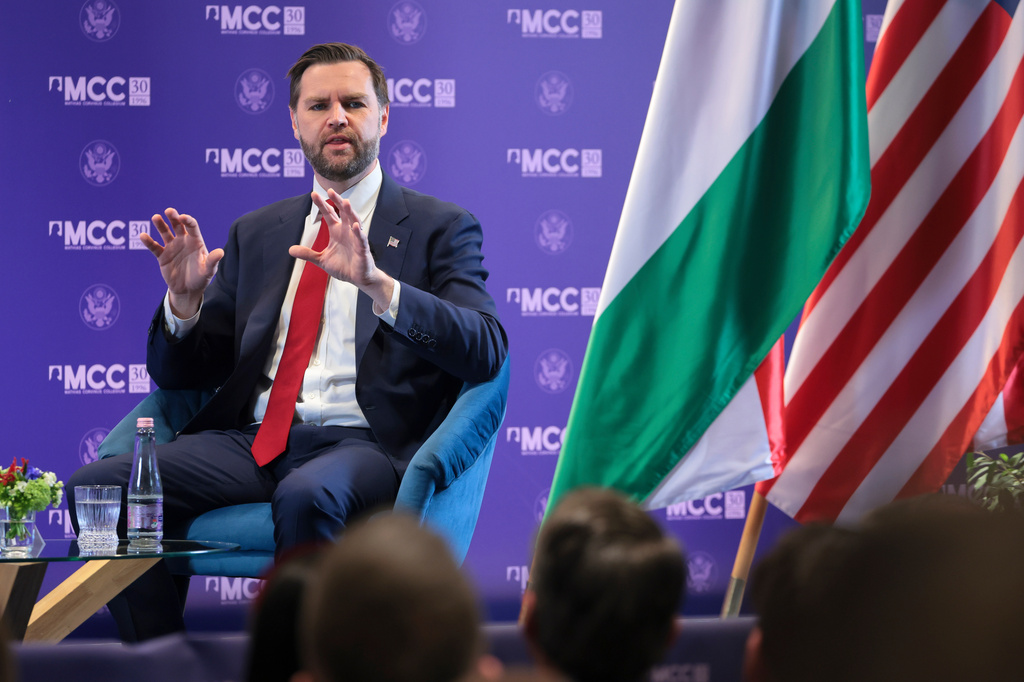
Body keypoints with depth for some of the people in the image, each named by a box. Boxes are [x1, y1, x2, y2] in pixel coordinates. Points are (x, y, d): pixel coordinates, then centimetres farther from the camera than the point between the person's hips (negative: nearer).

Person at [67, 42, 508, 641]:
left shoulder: (440, 227, 9)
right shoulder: (255, 234, 22)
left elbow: (486, 350, -8)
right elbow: (180, 375, 21)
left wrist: (376, 282, -22)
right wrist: (186, 298, -2)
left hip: (365, 443, -5)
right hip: (251, 443, 5)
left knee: (307, 495, -40)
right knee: (98, 485, -19)